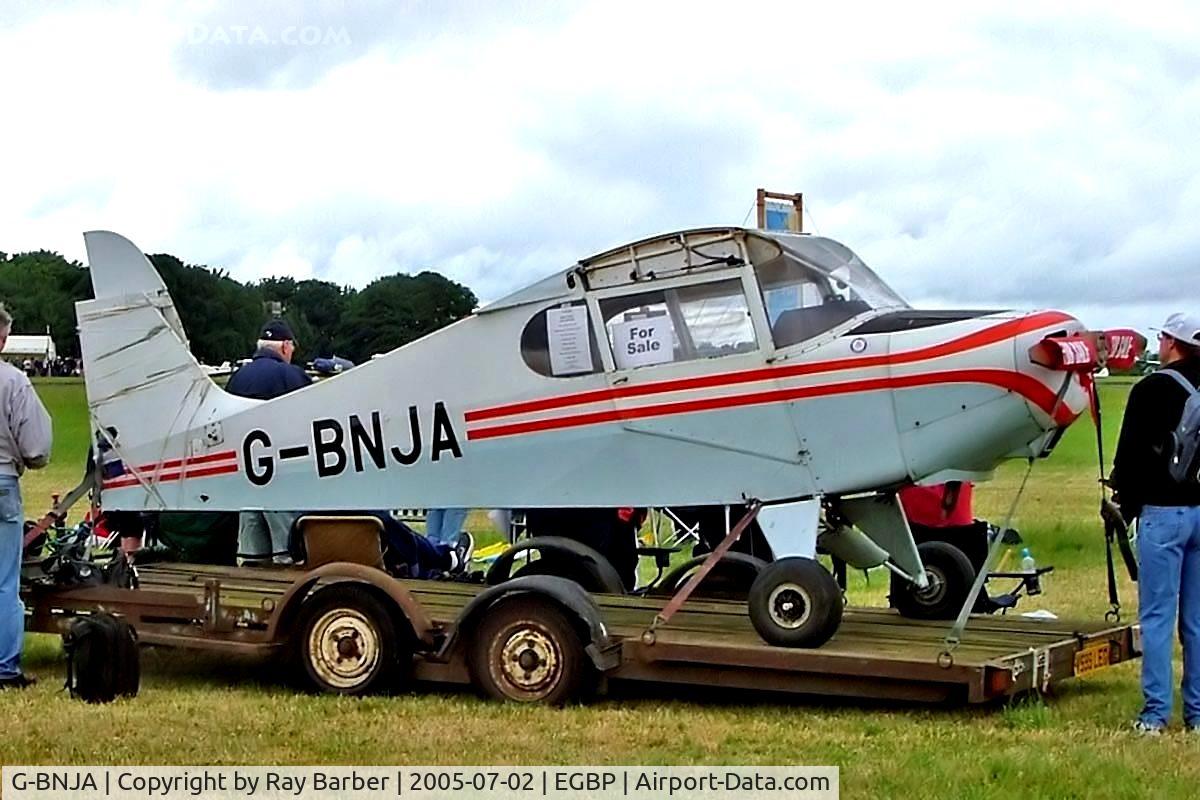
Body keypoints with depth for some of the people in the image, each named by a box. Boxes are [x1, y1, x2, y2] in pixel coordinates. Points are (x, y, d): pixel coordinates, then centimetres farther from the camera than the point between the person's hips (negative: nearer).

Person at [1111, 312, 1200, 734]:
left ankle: (1155, 713, -4)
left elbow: (1131, 453, -8)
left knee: (1157, 616, -3)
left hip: (1163, 512, -6)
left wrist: (1125, 505, 4)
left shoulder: (1153, 388, -9)